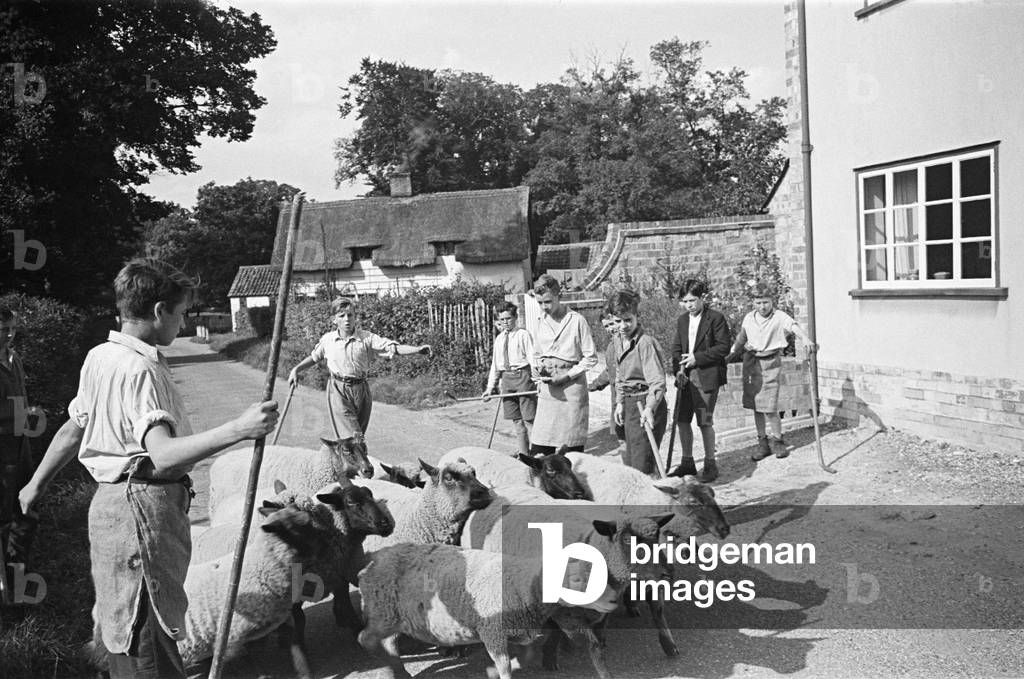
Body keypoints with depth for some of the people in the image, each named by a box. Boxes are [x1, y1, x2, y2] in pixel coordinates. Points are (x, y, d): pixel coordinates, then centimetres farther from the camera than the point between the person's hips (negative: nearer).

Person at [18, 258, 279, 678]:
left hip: (112, 500, 10)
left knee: (127, 622, 21)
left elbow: (72, 428, 19)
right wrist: (237, 430, -42)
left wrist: (36, 484, 31)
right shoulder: (140, 370, -21)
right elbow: (164, 455, -33)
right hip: (143, 505, -10)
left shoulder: (99, 356, 8)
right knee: (147, 630, -1)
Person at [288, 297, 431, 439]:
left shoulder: (366, 337, -3)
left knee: (358, 433, 12)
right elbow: (314, 357, 23)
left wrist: (417, 349, -27)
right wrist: (296, 369, 15)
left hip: (360, 389, 1)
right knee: (352, 438, -13)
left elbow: (392, 347, -13)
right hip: (338, 391, -1)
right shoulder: (327, 340, 3)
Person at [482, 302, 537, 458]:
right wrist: (490, 387, 15)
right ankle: (523, 452, 20)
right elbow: (495, 365, 17)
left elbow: (532, 358, -9)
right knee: (516, 419, 11)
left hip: (522, 376, -6)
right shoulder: (499, 339, 13)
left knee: (529, 418, -2)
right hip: (506, 378, 6)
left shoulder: (523, 335, -5)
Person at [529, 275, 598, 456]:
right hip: (547, 390, 5)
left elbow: (591, 358, -5)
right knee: (539, 449, -1)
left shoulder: (577, 320, -6)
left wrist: (566, 376, -13)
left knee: (572, 447, -1)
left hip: (571, 388, -4)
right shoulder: (541, 321, 11)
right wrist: (537, 370, 0)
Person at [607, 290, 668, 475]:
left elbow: (657, 380, -27)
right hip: (629, 404, 9)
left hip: (645, 404, -9)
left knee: (642, 462, -10)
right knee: (629, 461, 18)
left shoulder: (646, 343, -19)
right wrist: (620, 402, 16)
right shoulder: (621, 340, 9)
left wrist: (649, 408, -39)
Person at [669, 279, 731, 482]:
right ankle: (687, 462, 22)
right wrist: (678, 370, -3)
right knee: (682, 420, 7)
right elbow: (676, 349, 13)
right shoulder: (682, 321, 12)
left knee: (705, 422, -3)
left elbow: (723, 347, -10)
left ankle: (710, 464, 12)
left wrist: (697, 358, -15)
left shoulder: (716, 318, -6)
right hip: (686, 376, 6)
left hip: (707, 377, -6)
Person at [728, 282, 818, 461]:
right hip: (751, 362, 4)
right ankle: (762, 443, 21)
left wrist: (806, 339, -50)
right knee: (756, 406, 8)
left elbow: (794, 326, -30)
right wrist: (729, 356, 20)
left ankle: (777, 441, 15)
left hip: (770, 363, -4)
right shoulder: (749, 318, 5)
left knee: (769, 407, -6)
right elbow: (741, 339, 20)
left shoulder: (780, 317, -11)